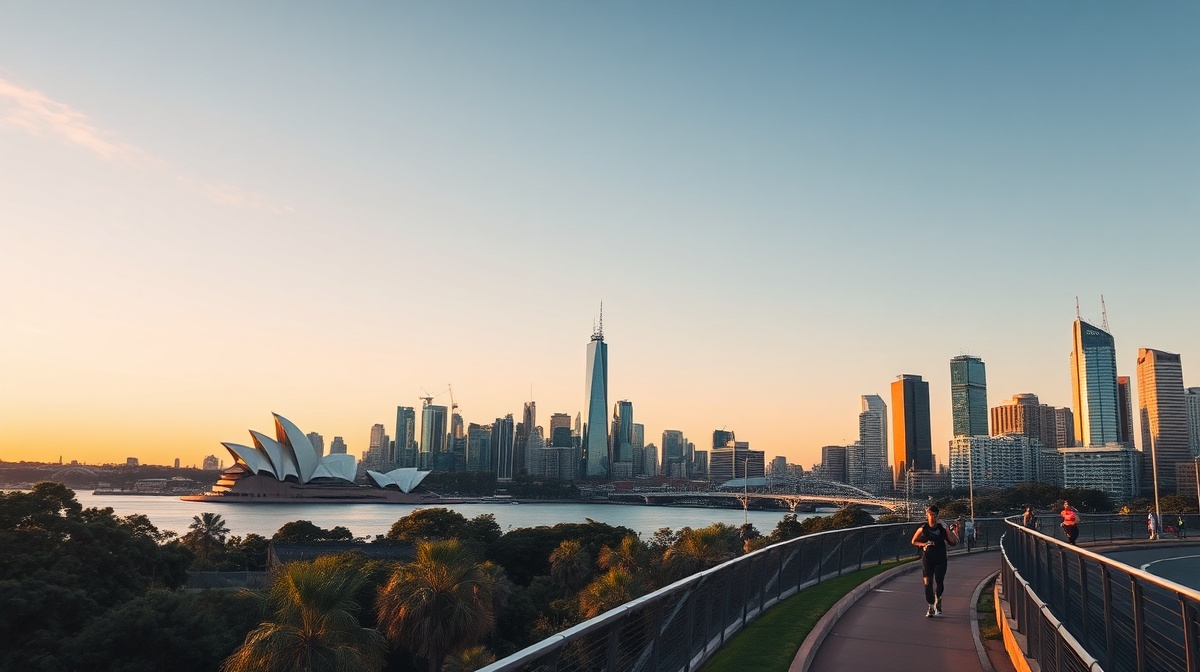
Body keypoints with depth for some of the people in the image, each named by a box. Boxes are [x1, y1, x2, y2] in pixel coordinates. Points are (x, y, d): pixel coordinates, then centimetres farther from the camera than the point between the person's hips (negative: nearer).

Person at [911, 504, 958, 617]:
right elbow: (914, 542, 10)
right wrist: (923, 544, -7)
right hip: (927, 559, 0)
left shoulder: (942, 529, -2)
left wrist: (949, 529, -14)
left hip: (940, 560, 0)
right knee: (928, 583, -5)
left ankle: (938, 599, 28)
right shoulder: (922, 529, -1)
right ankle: (930, 607, 8)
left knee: (940, 582, -5)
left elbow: (953, 542, -8)